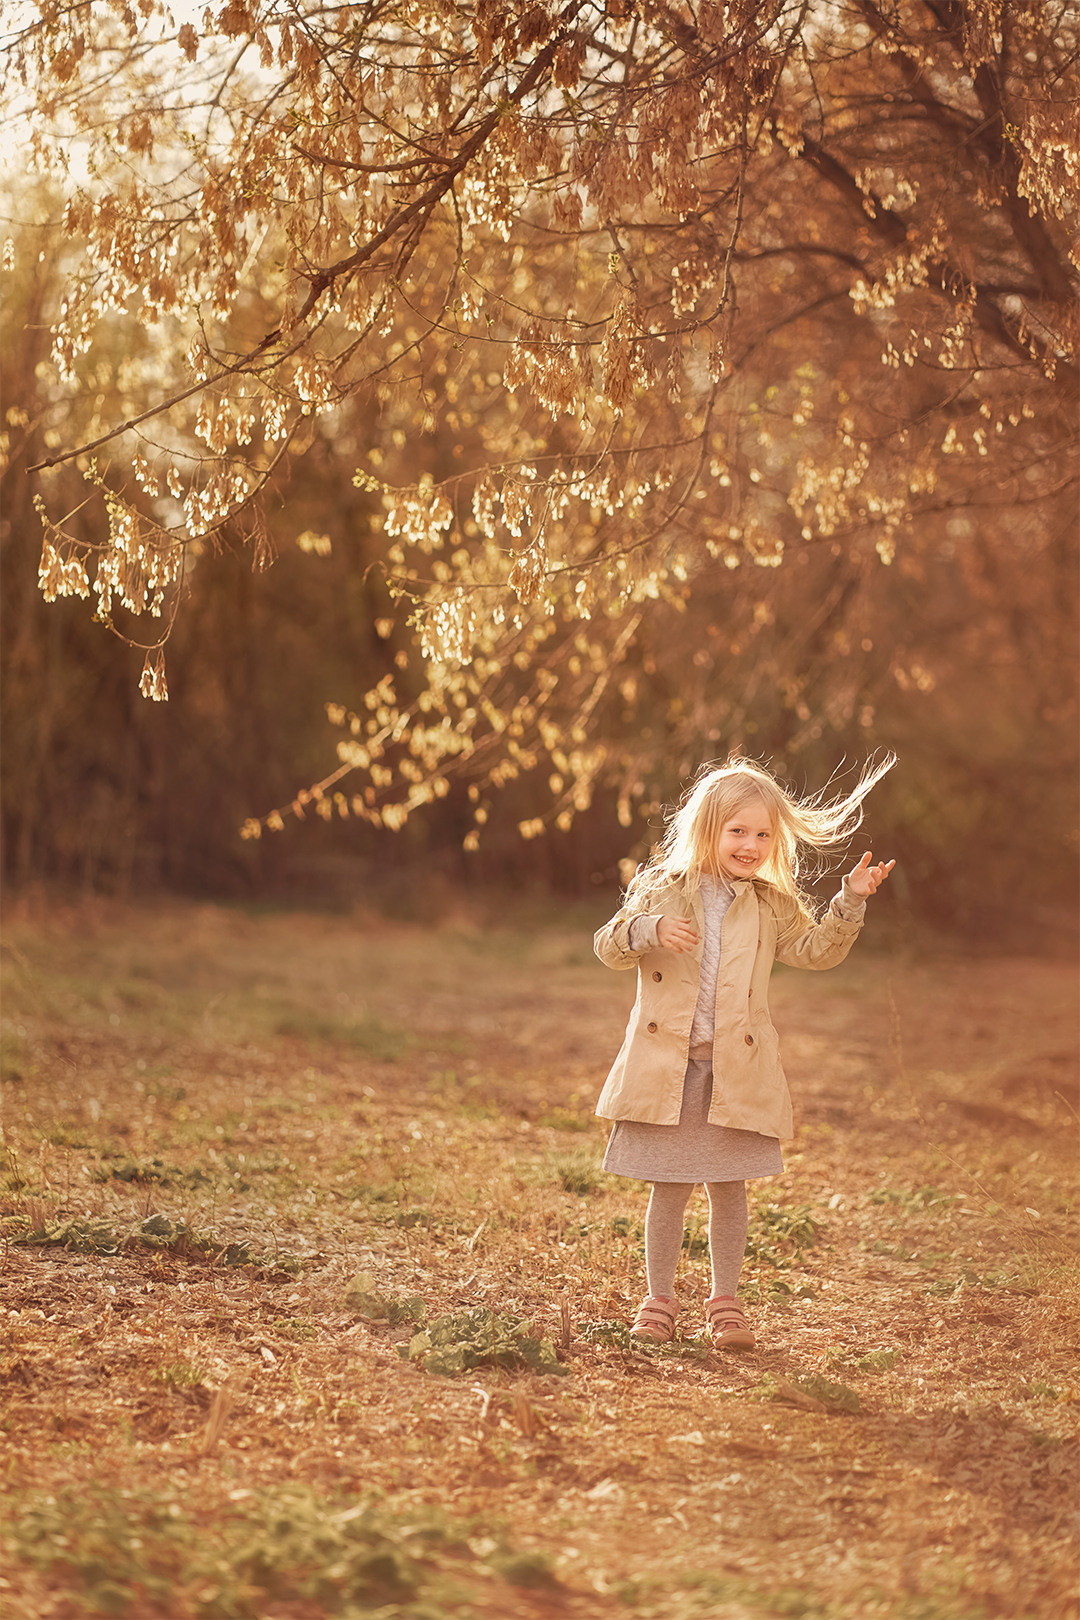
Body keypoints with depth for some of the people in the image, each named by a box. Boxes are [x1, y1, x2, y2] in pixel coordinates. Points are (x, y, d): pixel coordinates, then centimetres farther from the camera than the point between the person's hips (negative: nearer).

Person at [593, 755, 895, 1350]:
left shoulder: (772, 905, 7)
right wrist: (651, 929, -21)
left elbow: (816, 949, 9)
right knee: (669, 1186, 5)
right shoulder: (662, 891, 1)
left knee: (729, 1187, 7)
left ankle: (724, 1301, 19)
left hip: (737, 1071, 1)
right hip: (666, 1066, -1)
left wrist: (850, 901, -3)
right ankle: (659, 1297, 18)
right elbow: (609, 945, -1)